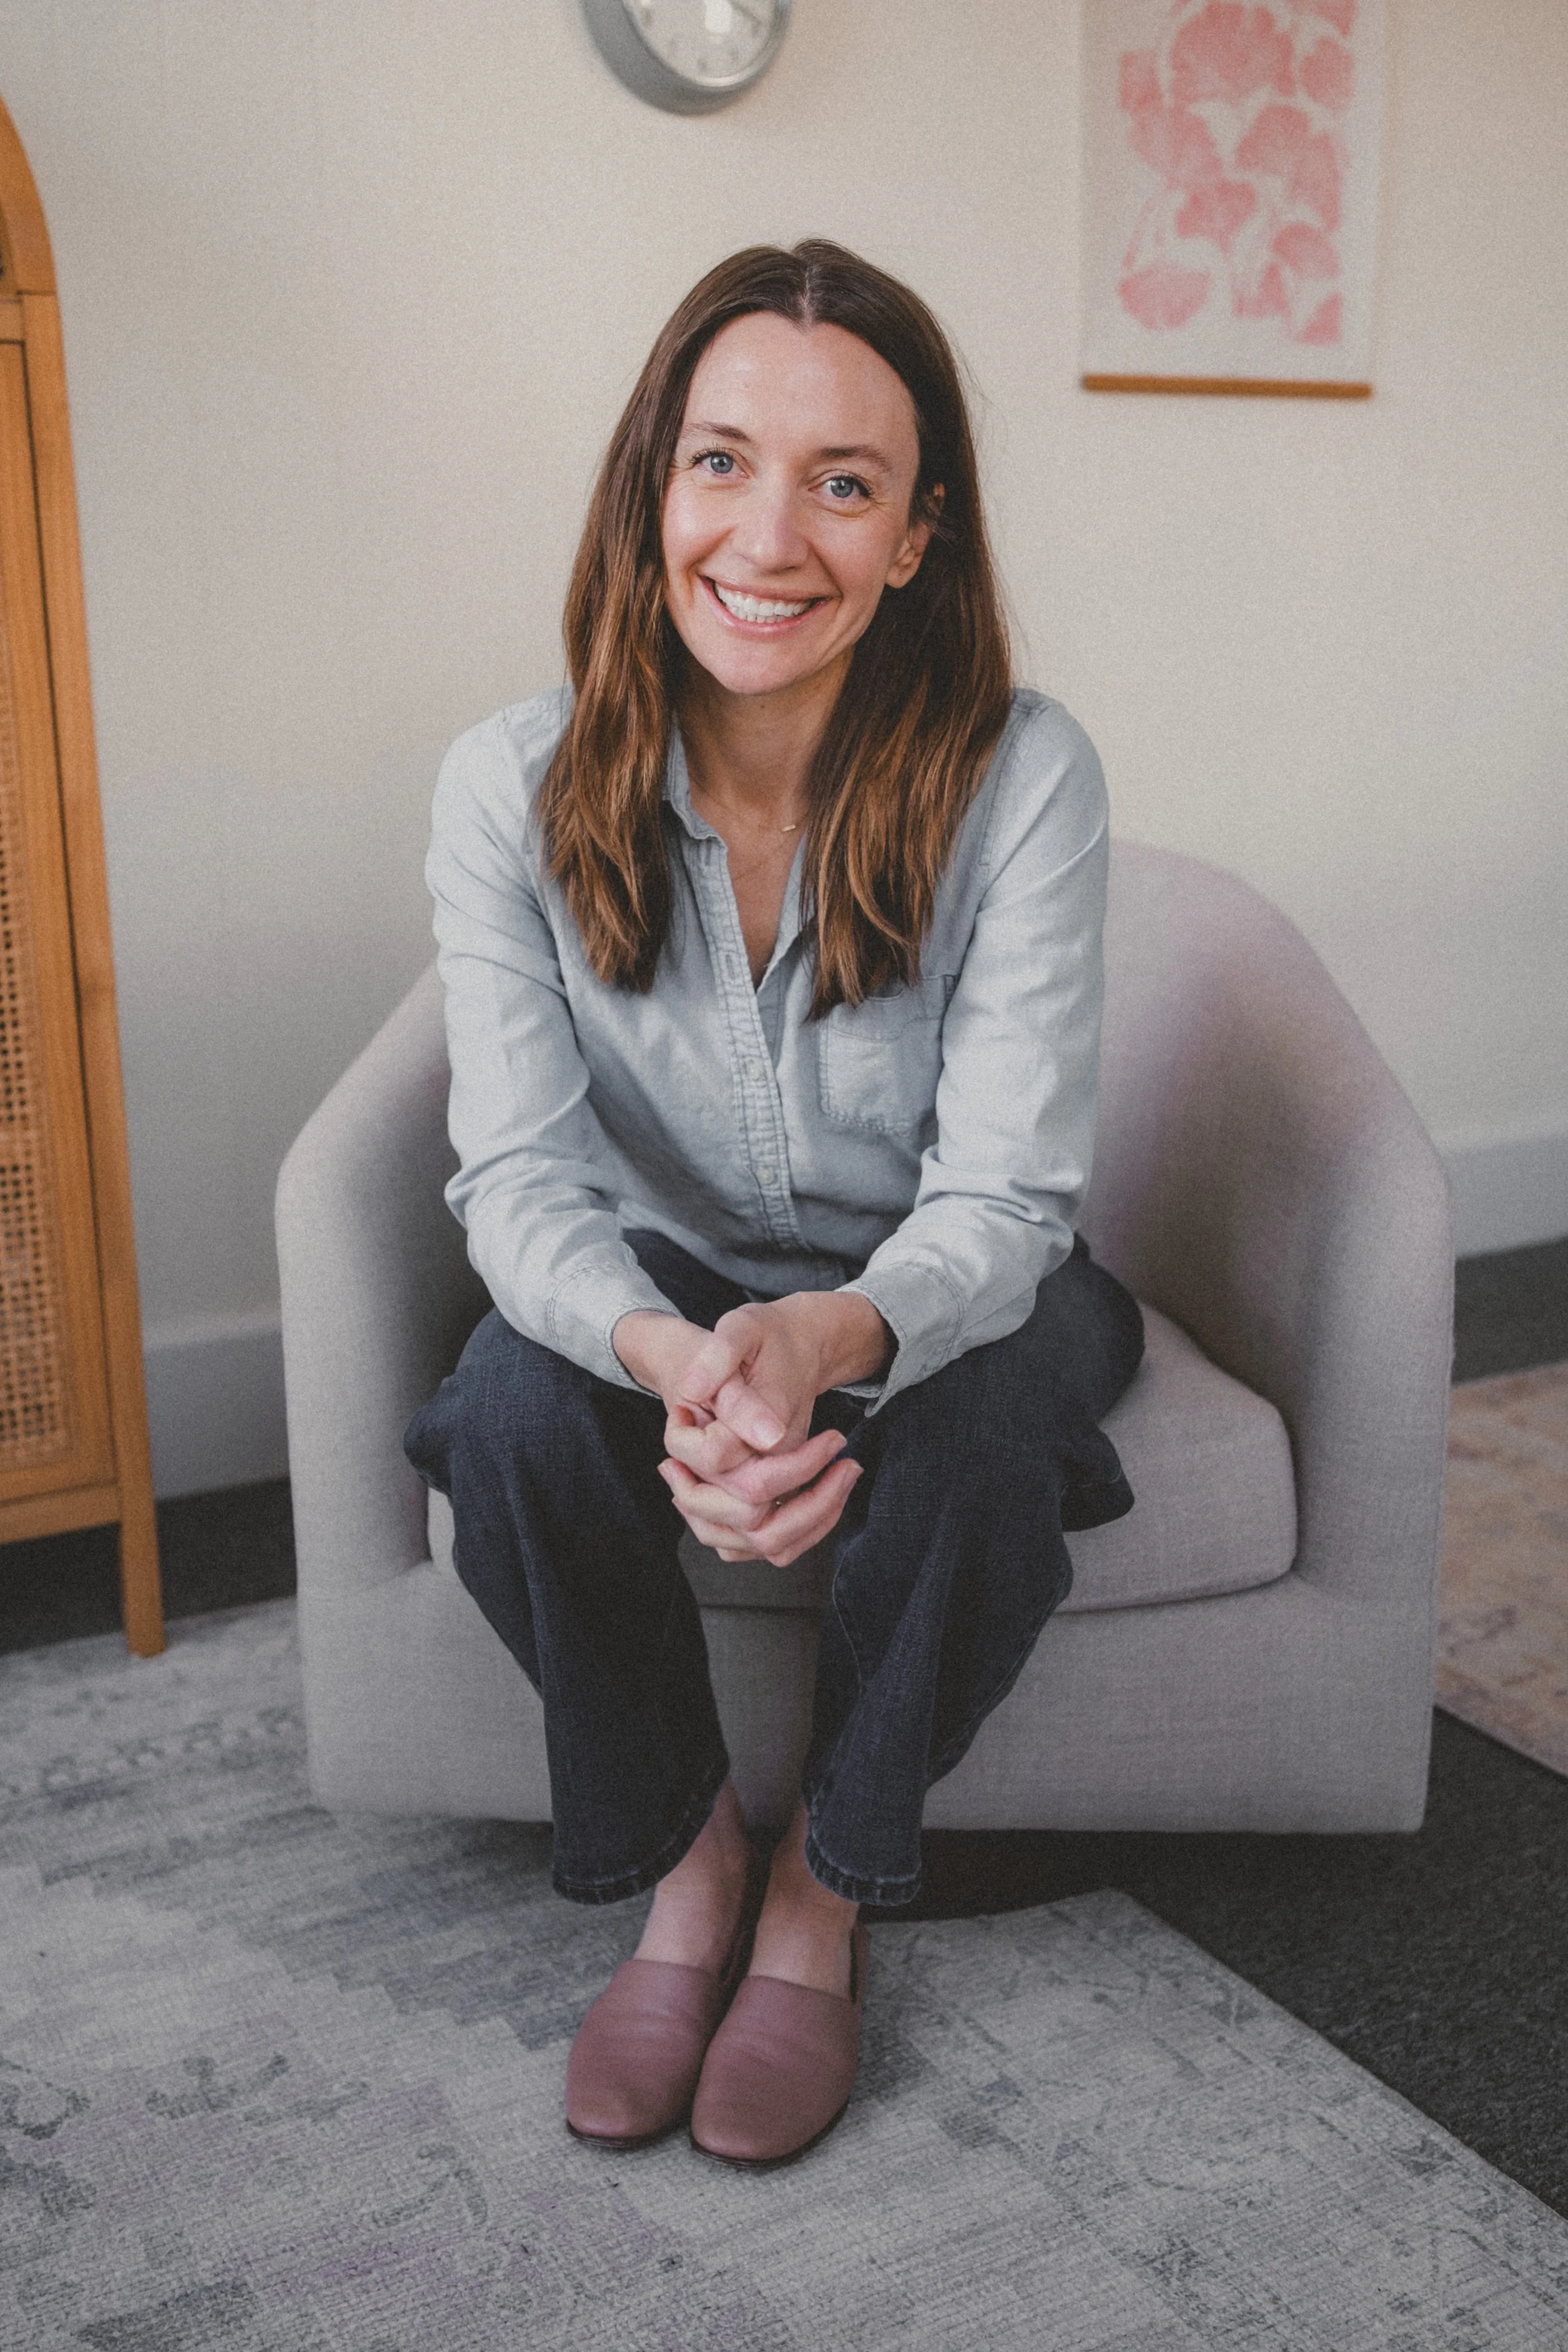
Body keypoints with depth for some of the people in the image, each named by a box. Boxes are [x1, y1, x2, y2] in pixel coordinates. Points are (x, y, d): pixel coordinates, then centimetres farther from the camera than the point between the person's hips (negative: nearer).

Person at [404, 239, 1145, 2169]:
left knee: (985, 1430, -32)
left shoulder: (1019, 777, -21)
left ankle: (826, 1887, -3)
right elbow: (522, 1178, -20)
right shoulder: (511, 790, -16)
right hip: (653, 1291, 1)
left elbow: (1003, 1196, -23)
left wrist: (837, 1335, -46)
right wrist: (674, 1359, -42)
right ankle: (684, 1863, -2)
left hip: (941, 1293, -1)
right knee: (509, 1417, -29)